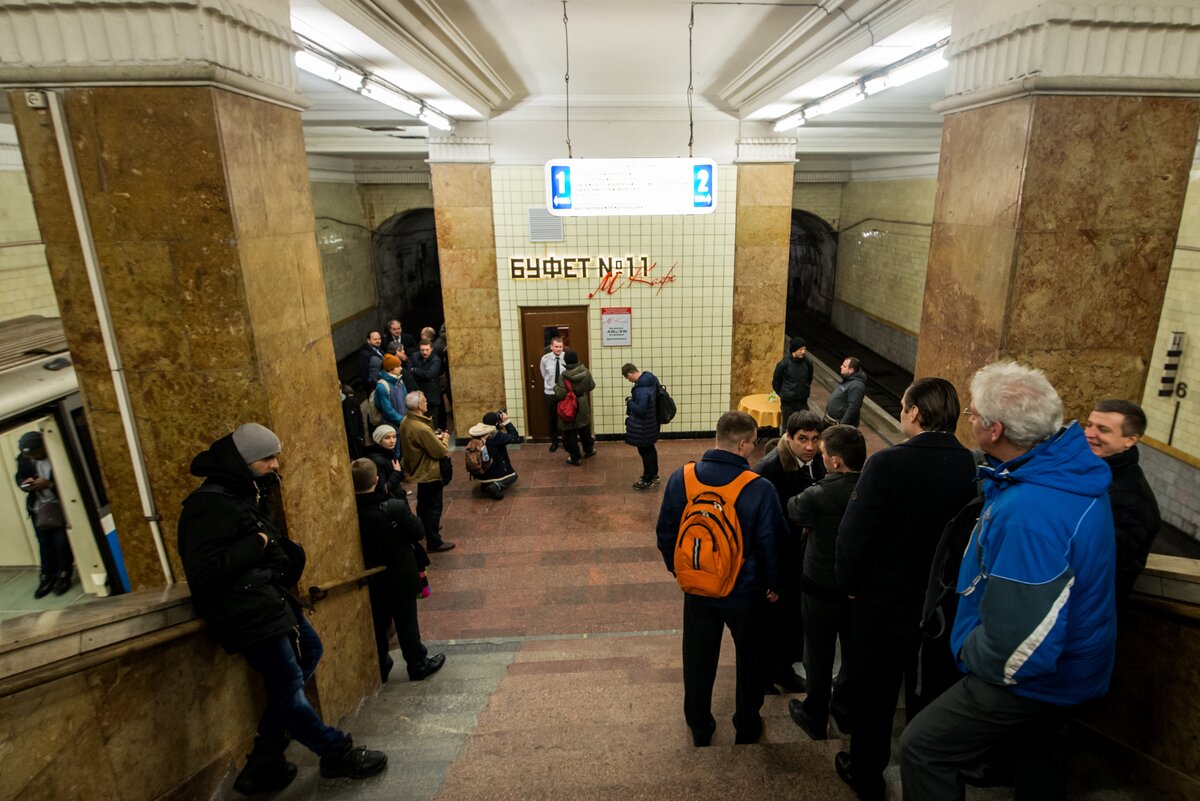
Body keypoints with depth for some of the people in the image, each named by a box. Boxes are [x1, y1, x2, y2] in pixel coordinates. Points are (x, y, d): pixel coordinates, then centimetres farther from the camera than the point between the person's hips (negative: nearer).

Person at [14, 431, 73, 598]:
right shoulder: (24, 458, -4)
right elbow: (19, 477, 11)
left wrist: (49, 484, -27)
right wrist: (24, 483, -11)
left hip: (60, 506, -4)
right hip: (38, 508, 4)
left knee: (62, 543, 0)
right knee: (44, 544, 10)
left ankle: (64, 576, 15)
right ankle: (48, 577, 21)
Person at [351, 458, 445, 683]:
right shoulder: (394, 507, -26)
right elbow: (419, 532, -14)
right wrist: (408, 514, 0)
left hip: (371, 581, 3)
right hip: (400, 578, -3)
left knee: (378, 624, 20)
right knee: (407, 622, 13)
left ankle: (380, 669, 35)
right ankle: (418, 665, 28)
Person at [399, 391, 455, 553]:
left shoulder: (405, 421, -4)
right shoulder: (422, 428, -32)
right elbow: (440, 452, -23)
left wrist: (435, 437, 2)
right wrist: (444, 439, -5)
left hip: (417, 470, 10)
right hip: (429, 473, -10)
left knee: (423, 503, 28)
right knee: (434, 507, 3)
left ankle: (424, 528, 47)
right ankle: (434, 542, 13)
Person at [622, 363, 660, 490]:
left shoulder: (641, 390, -32)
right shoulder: (650, 378, -2)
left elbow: (640, 410, -31)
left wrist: (629, 402, -16)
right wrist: (634, 399, 10)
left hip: (644, 427, -10)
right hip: (651, 422, 10)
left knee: (645, 451, 7)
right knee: (650, 449, 23)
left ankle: (648, 480, 21)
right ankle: (654, 475, 39)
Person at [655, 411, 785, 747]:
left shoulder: (681, 479, -13)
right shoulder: (760, 489, -22)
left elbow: (665, 532, -3)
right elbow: (772, 544, -13)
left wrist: (678, 568, 14)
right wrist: (774, 584, 5)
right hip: (745, 593, -2)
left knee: (698, 663, 21)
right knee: (749, 661, 23)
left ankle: (699, 729, 39)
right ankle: (747, 727, 42)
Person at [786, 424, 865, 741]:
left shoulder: (819, 496, -29)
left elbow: (788, 513, -9)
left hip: (822, 587, -4)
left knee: (819, 655, 16)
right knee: (854, 650, 23)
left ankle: (815, 718, 34)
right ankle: (846, 711, 43)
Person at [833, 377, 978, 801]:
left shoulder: (887, 463, -25)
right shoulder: (972, 468, -13)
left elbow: (855, 532, -24)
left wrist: (850, 583, -6)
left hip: (882, 599, -4)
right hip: (943, 602, 4)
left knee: (874, 691, 17)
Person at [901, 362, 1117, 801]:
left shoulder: (1027, 513, -39)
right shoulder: (1071, 468, -8)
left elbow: (1021, 645, -35)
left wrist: (969, 652, -17)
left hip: (1028, 677, -9)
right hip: (1065, 666, 9)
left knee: (923, 749, 1)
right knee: (1040, 752, 32)